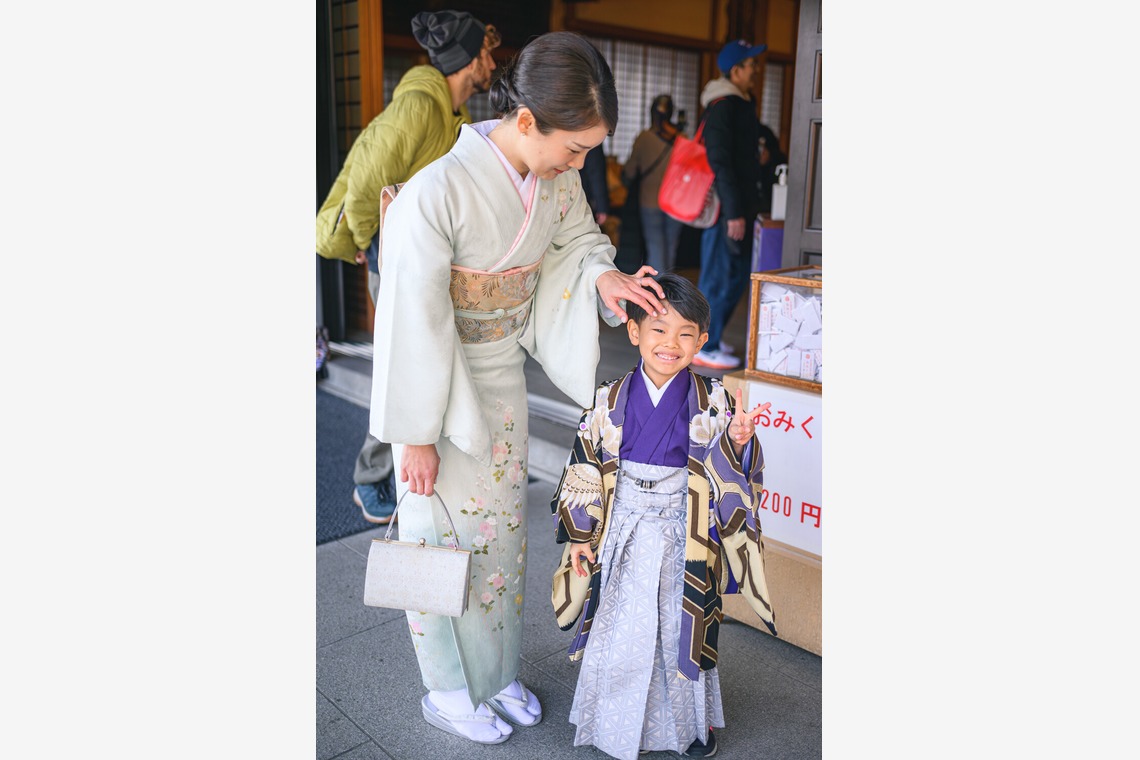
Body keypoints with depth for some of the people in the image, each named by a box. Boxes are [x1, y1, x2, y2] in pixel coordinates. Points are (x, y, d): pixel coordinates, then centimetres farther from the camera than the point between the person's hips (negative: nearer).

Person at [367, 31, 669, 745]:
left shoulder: (558, 175, -10)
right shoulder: (437, 192, -30)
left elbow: (580, 238, 10)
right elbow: (416, 319, -24)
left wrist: (604, 276, -14)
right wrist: (417, 436, -17)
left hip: (503, 377, 6)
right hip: (439, 384, -6)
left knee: (503, 523, 18)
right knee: (446, 533, 9)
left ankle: (497, 673, 41)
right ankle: (450, 691, 34)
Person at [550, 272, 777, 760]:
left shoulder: (712, 402, -9)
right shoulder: (610, 402, -6)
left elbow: (734, 474, -8)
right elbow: (585, 469, 0)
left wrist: (739, 442, -29)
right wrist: (579, 534, 1)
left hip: (685, 537, -1)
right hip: (625, 534, 1)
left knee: (684, 627, 11)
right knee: (621, 626, 10)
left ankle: (693, 719, 37)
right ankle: (623, 718, 34)